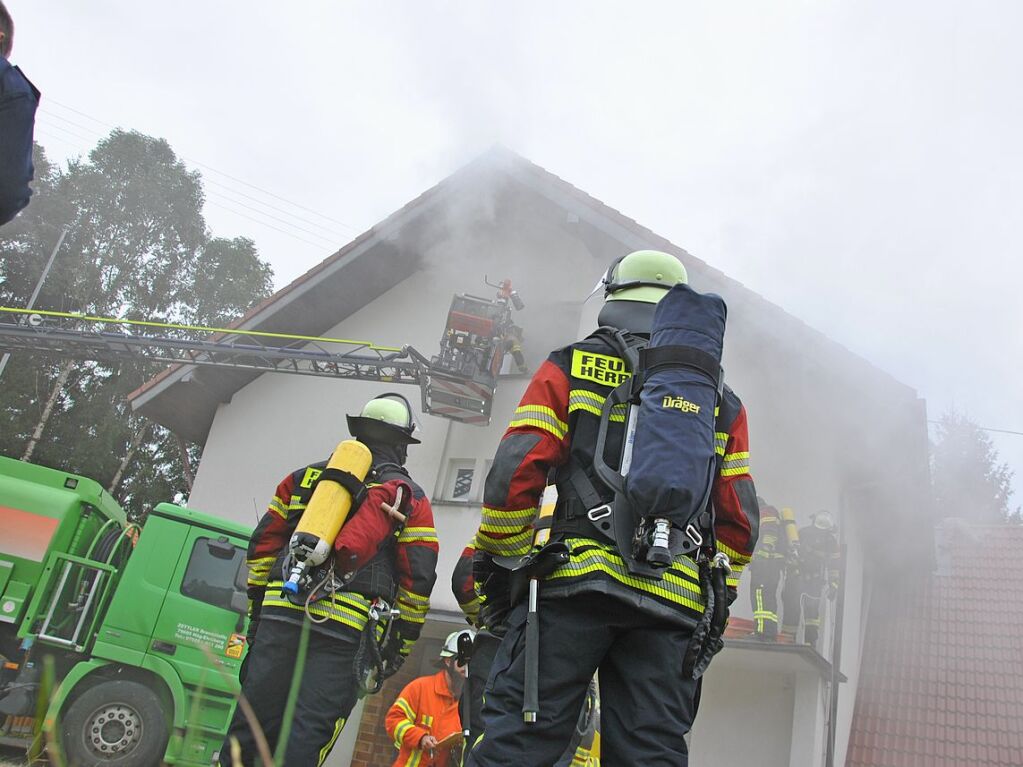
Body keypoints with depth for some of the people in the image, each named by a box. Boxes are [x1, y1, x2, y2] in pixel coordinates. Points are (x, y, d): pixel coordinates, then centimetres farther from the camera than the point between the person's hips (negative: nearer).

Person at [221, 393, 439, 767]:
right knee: (307, 737, -2)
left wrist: (257, 610, 23)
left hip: (280, 614, 3)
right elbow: (417, 579, 2)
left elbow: (263, 544, 17)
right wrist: (401, 646, 10)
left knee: (252, 723, 9)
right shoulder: (410, 497, 8)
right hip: (345, 630, -3)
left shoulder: (306, 476, 19)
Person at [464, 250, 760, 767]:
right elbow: (739, 521, 12)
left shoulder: (572, 366, 7)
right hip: (672, 604, 3)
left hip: (573, 586, -3)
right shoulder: (721, 401, 16)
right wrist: (715, 601, 22)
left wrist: (498, 566, 7)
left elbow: (515, 473, -4)